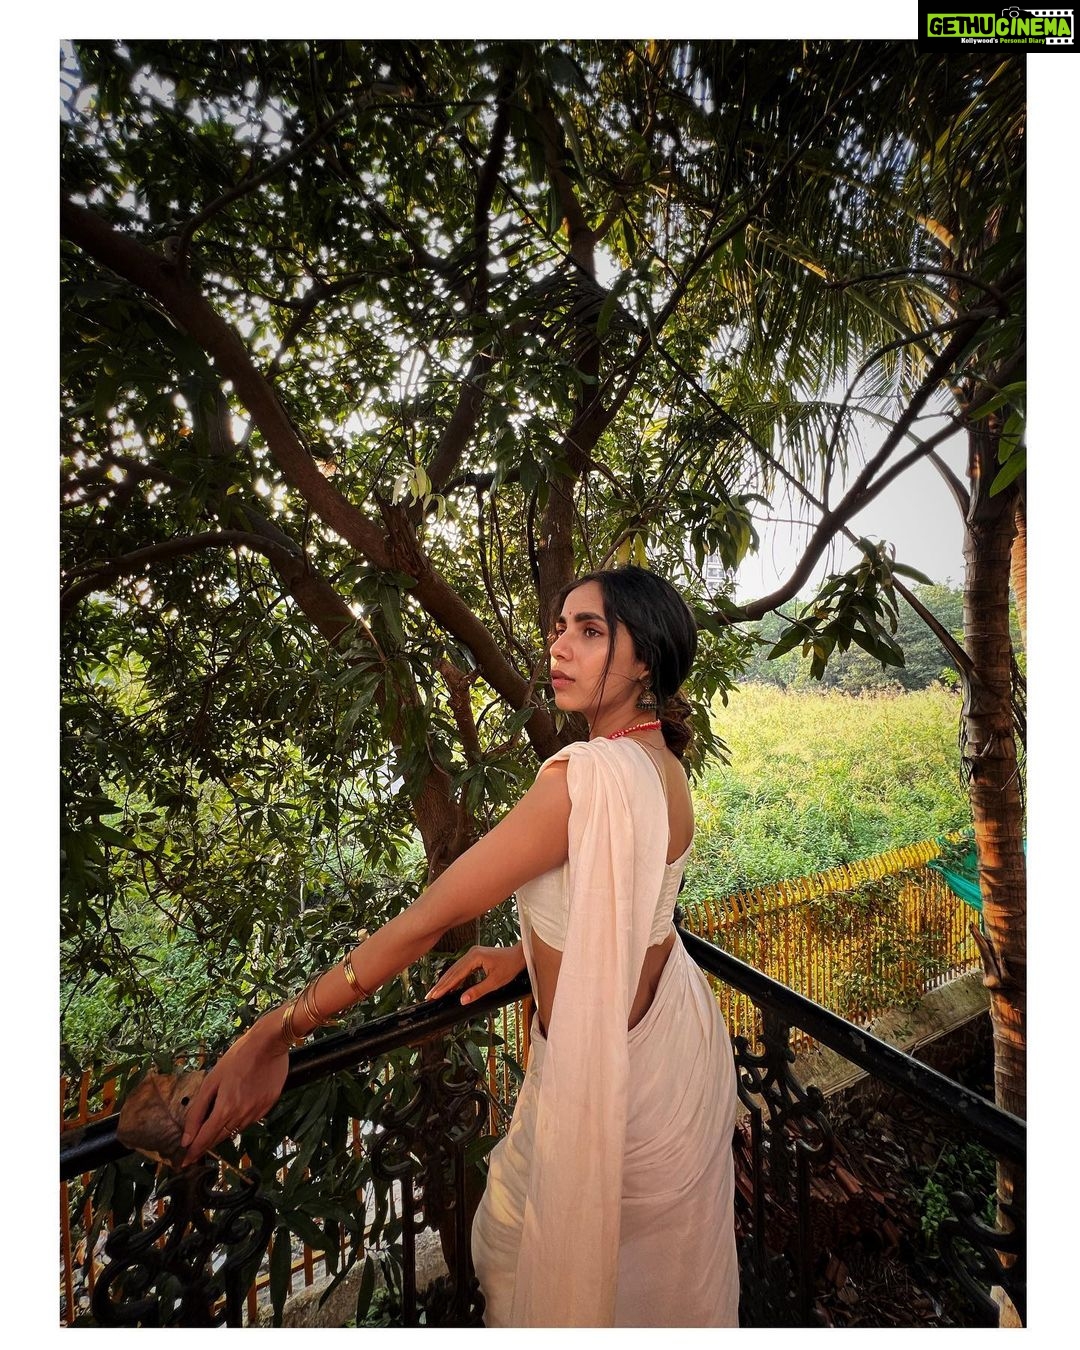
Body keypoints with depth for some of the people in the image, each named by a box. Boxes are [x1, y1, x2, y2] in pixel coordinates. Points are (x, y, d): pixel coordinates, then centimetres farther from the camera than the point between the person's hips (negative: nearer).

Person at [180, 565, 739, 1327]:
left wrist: (276, 1034, -21)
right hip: (676, 1041, 7)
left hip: (604, 1074, -7)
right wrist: (529, 953, 5)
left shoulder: (589, 774, -33)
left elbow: (433, 915, -31)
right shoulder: (665, 763, -6)